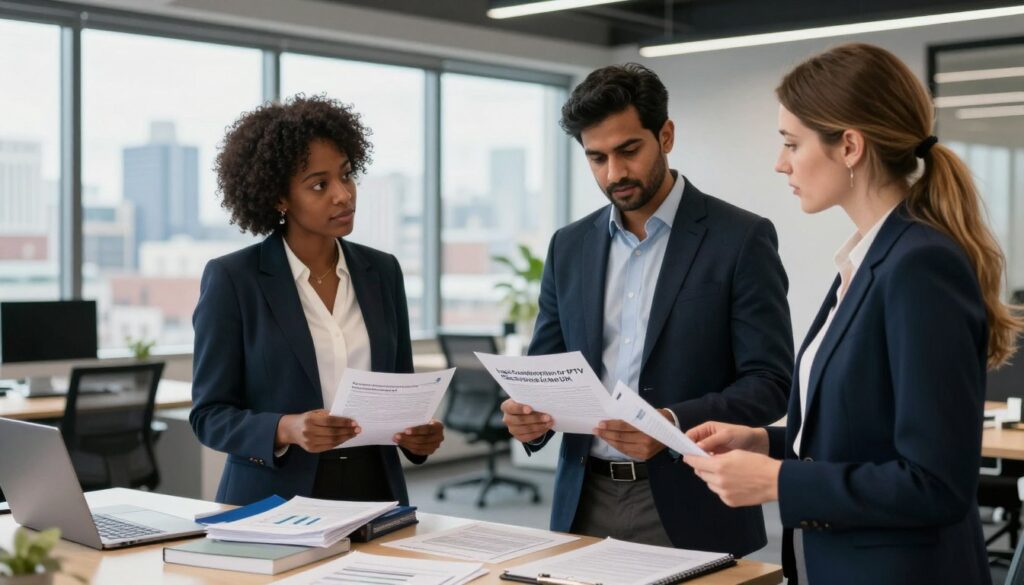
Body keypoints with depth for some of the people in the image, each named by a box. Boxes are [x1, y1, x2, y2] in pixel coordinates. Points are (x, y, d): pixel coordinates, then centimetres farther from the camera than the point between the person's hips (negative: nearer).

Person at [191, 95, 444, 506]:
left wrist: (418, 430, -7)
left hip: (375, 494, 4)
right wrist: (286, 430, -20)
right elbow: (209, 414, -3)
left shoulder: (382, 272, 8)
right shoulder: (232, 278, -4)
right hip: (275, 503, -3)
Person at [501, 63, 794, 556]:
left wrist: (674, 424, -26)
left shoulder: (742, 238, -7)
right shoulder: (570, 246, 8)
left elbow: (769, 383, -11)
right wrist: (529, 413, -12)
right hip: (586, 504, 4)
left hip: (689, 510, -4)